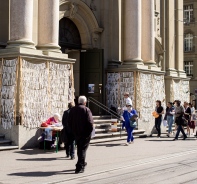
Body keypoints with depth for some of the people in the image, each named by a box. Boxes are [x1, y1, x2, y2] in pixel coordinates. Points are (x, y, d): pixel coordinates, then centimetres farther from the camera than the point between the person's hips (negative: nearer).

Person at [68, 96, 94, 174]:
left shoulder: (72, 110, 6)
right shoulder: (86, 110, -12)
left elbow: (69, 122, 9)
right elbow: (90, 122, -19)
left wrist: (73, 131, 14)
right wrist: (90, 131, -8)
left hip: (76, 133, 5)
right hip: (85, 133, -5)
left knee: (79, 149, 20)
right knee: (83, 149, 0)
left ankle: (82, 163, 36)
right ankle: (79, 167, -5)